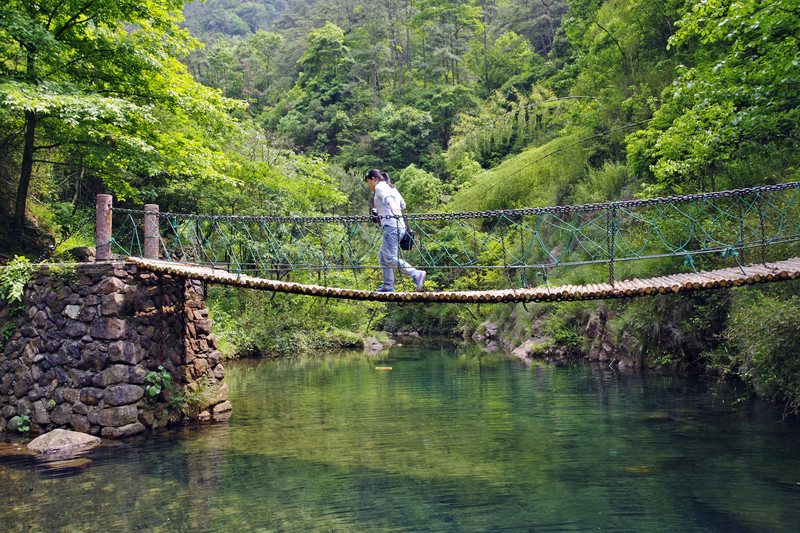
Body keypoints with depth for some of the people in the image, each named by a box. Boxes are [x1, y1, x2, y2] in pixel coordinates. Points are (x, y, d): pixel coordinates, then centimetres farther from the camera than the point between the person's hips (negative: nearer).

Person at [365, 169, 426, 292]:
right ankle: (388, 285, 16)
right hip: (399, 225, 10)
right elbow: (403, 205, 34)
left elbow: (387, 195, -26)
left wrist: (391, 204, -49)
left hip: (391, 226, -10)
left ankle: (417, 274, -17)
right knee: (382, 256, 15)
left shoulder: (380, 186, -2)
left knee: (390, 258, -13)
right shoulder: (392, 187, 24)